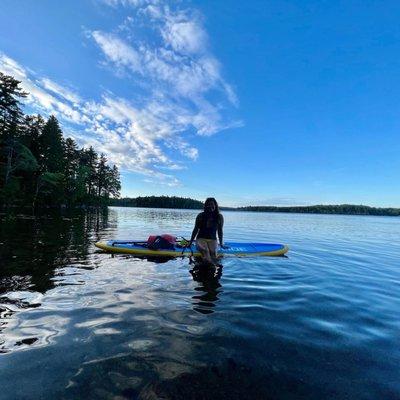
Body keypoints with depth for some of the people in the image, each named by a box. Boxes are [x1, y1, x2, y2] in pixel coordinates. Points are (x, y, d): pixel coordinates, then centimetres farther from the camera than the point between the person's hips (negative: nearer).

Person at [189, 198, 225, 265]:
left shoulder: (219, 217, 3)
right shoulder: (200, 216, 0)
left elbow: (220, 231, 11)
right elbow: (196, 229, 8)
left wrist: (221, 243, 10)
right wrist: (191, 241, 9)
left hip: (212, 239, 2)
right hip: (201, 238, -1)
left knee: (213, 253, -28)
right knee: (204, 250, -35)